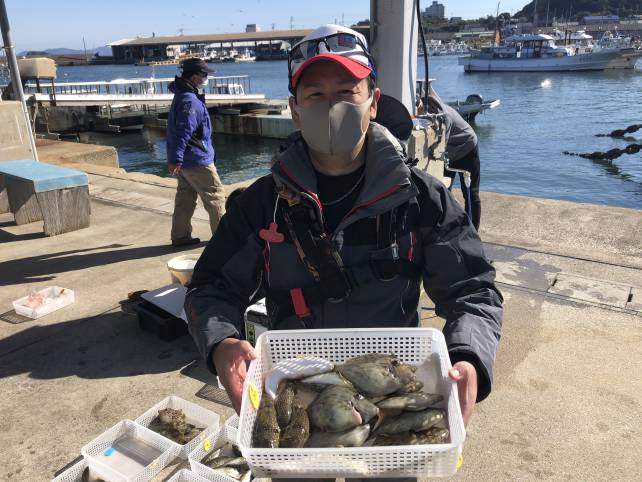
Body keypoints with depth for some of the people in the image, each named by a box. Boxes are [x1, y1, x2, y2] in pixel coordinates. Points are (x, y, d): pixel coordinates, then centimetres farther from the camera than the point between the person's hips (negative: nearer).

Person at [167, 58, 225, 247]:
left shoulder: (184, 96, 15)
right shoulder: (190, 101, -18)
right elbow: (183, 132, -25)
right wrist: (175, 159, -29)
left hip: (184, 161, 10)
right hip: (197, 160, -10)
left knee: (185, 197, 13)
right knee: (215, 195, 1)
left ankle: (180, 236, 19)